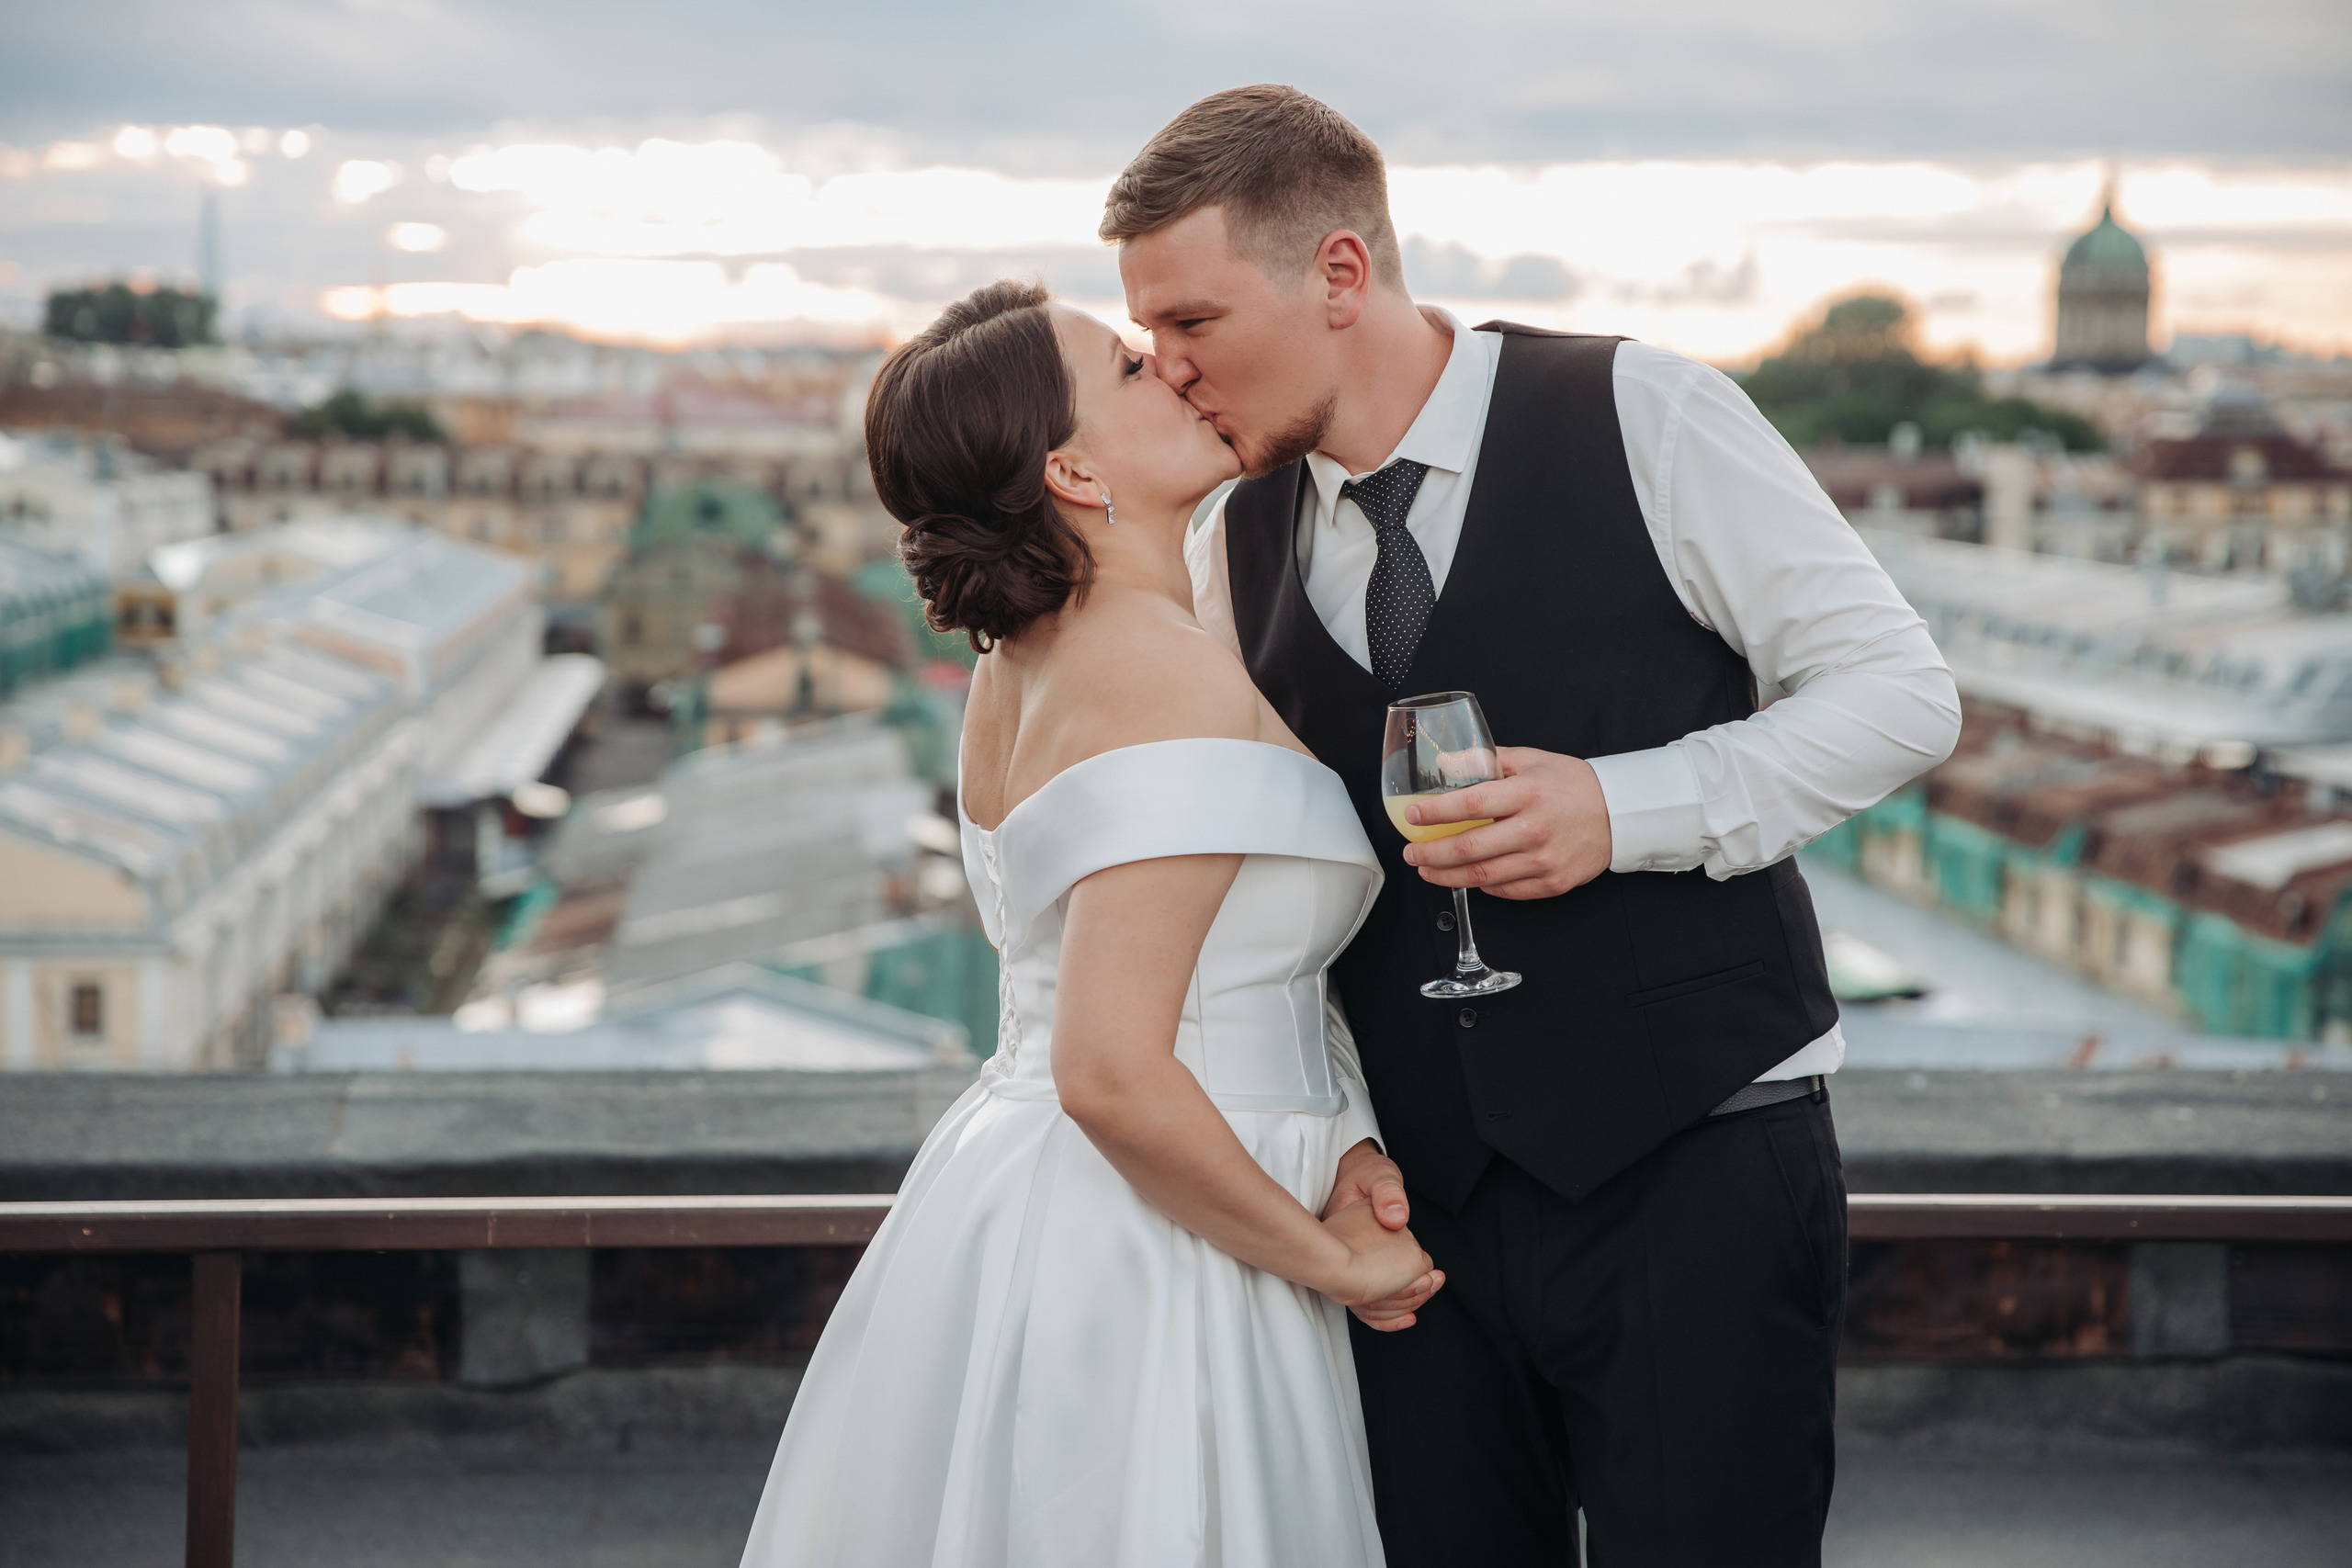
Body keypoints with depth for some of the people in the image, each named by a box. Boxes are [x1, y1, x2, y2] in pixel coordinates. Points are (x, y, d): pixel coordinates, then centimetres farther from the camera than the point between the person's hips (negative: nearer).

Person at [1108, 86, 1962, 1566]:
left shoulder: (1642, 418, -6)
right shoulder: (1240, 540, 8)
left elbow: (1902, 690, -5)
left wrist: (1624, 809, -17)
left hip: (1695, 1166, -4)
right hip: (1413, 1196, 4)